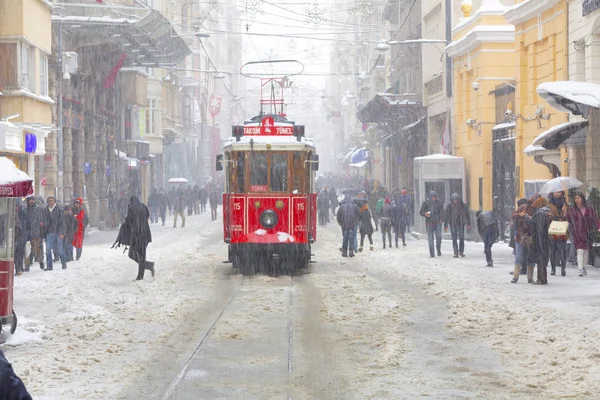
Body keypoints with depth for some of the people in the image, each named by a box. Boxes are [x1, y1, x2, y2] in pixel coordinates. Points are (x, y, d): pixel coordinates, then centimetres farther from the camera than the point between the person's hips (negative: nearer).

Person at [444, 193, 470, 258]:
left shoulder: (463, 205, -2)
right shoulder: (449, 206, -4)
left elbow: (467, 215, 7)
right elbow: (447, 216, -2)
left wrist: (468, 223, 9)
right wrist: (445, 225, -4)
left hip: (461, 224, 1)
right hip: (453, 224, -1)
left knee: (461, 238, -2)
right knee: (454, 239, -3)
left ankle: (461, 251, 15)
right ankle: (455, 253, 0)